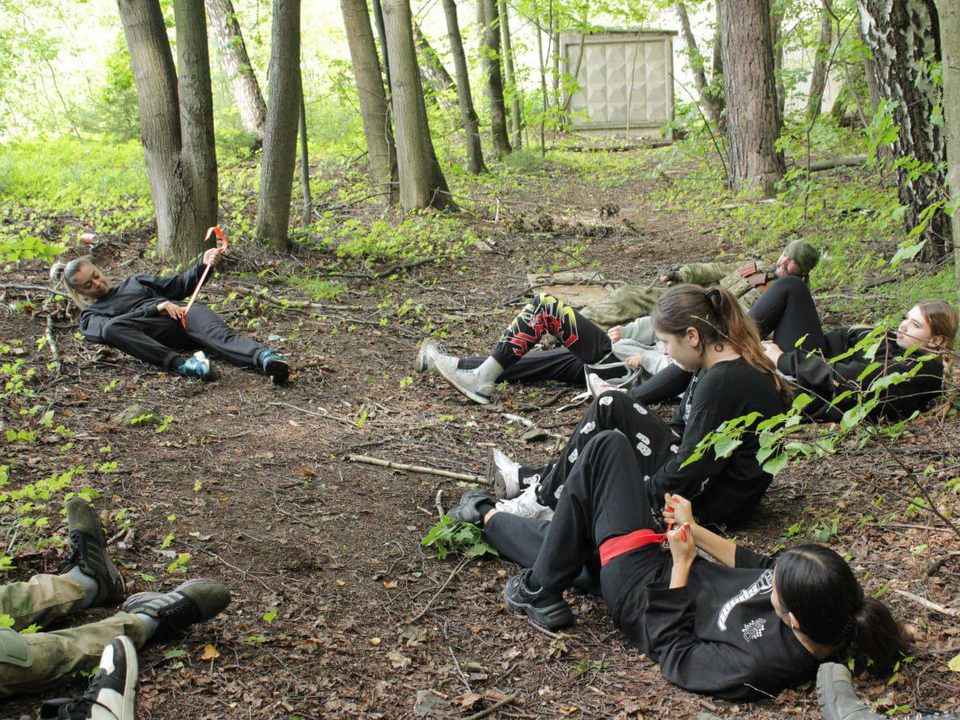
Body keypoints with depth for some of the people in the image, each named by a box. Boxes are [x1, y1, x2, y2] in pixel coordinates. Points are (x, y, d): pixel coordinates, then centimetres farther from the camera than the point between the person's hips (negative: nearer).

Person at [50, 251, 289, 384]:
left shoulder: (136, 282, 35)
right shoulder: (90, 316, 23)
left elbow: (180, 285, 29)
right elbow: (109, 327, 0)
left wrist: (203, 265, 8)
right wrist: (156, 308, -13)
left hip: (185, 312, 2)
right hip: (157, 333, -2)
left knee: (218, 334, -33)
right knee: (113, 328, -34)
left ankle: (265, 357, -62)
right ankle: (180, 364, -51)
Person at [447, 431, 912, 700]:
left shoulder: (757, 664, -38)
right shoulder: (834, 599, -19)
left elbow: (672, 656, -23)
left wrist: (681, 566, -22)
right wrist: (696, 532, -5)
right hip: (683, 566, 7)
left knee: (607, 447, -5)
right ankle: (488, 518, 56)